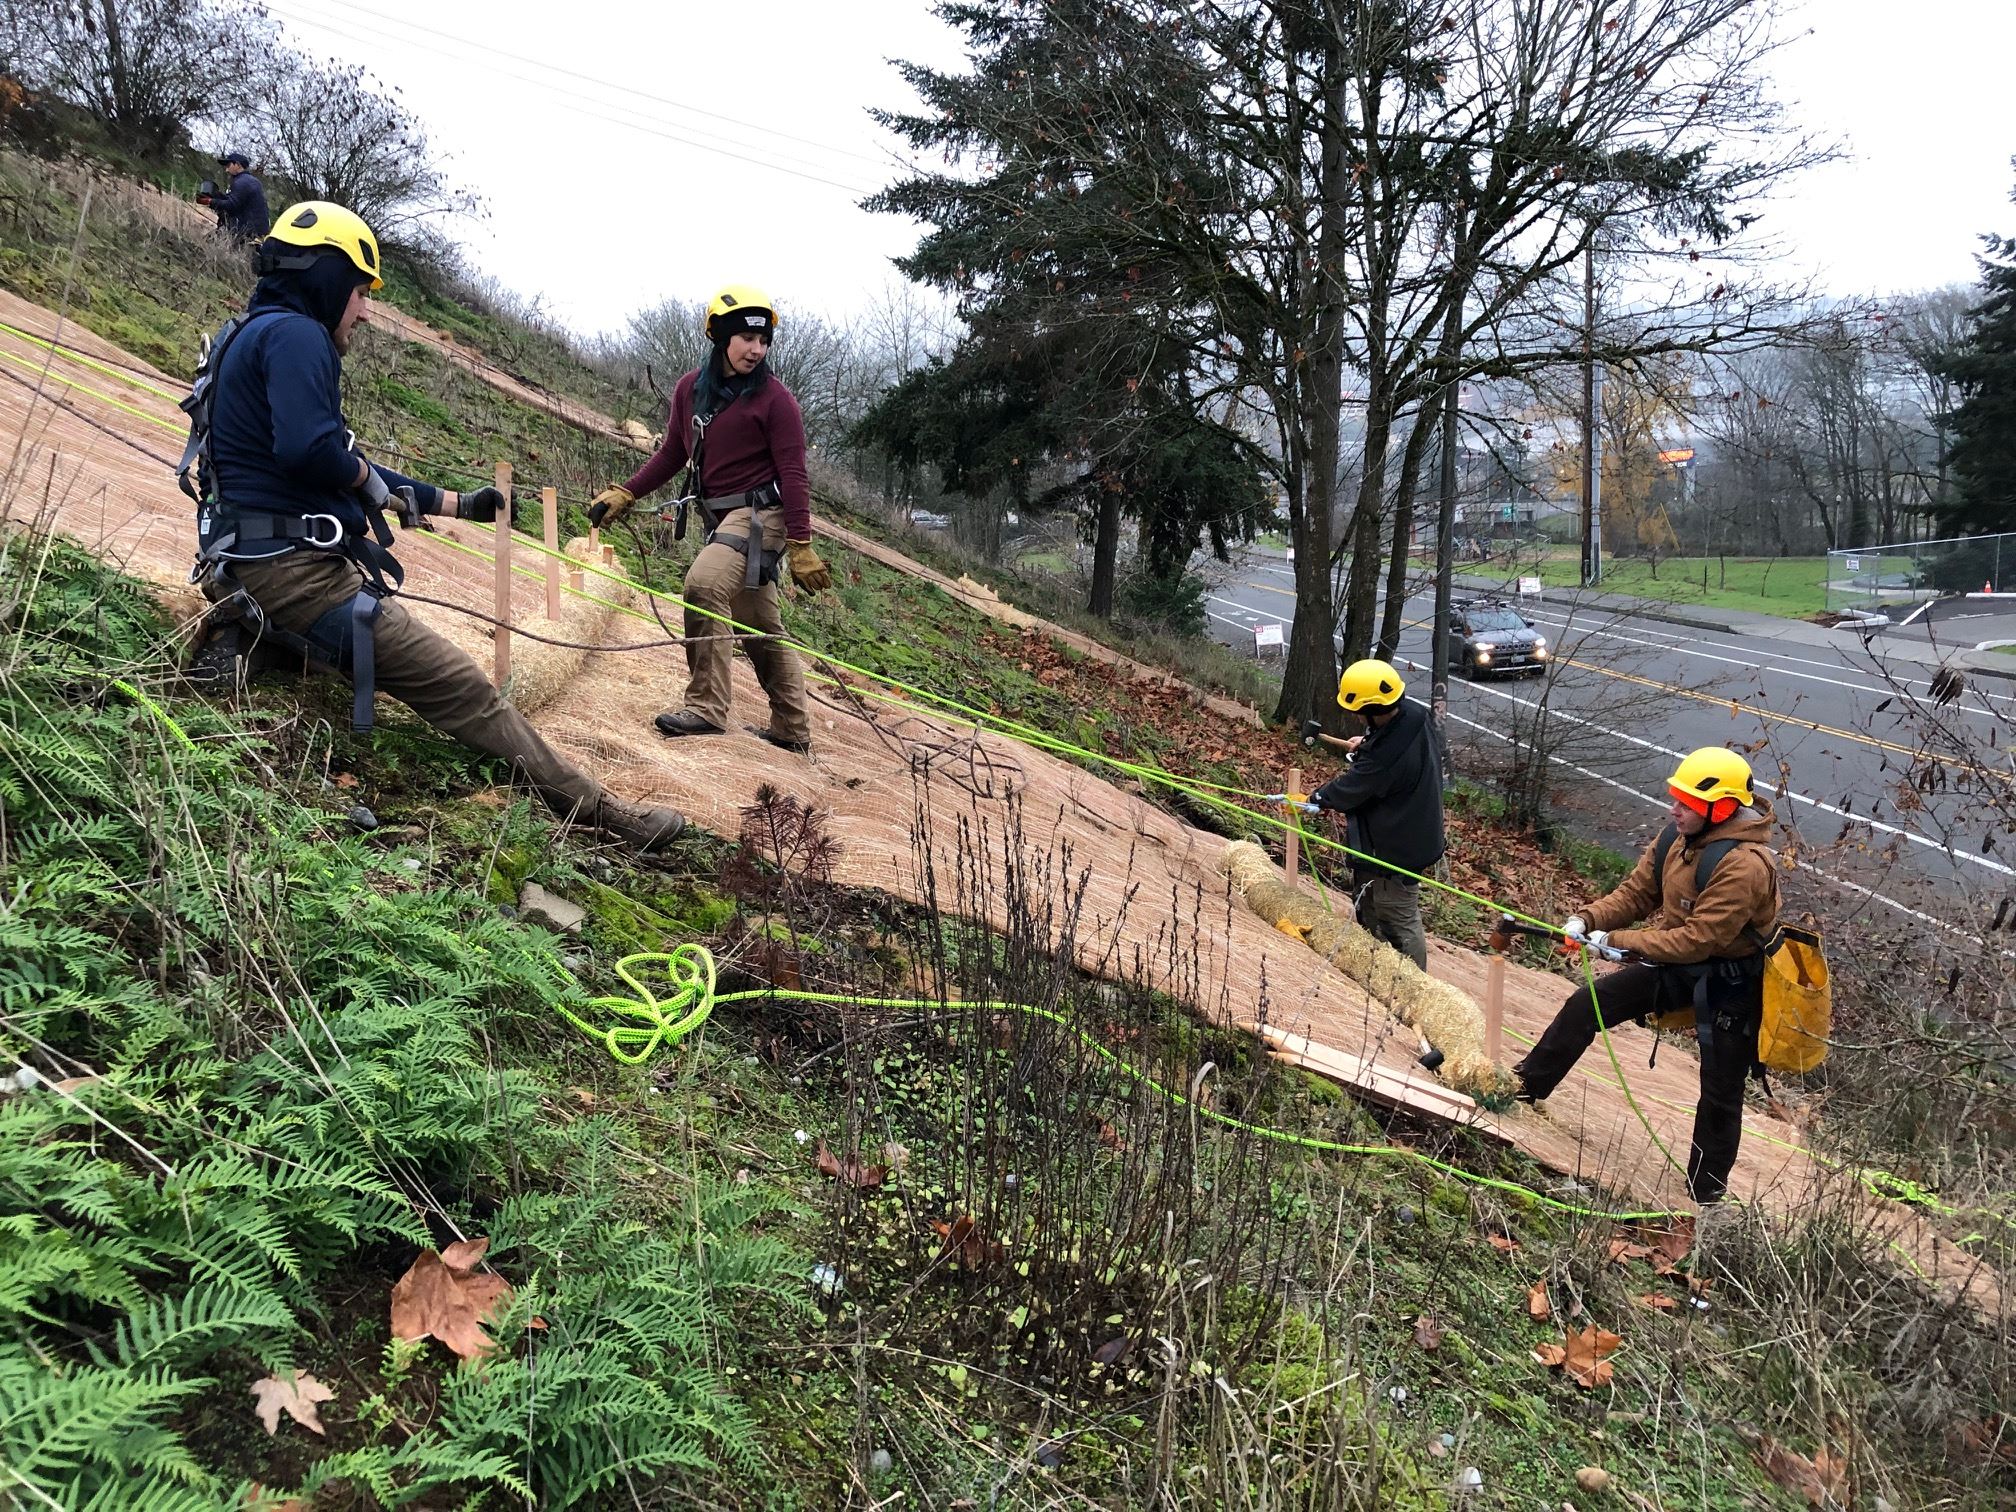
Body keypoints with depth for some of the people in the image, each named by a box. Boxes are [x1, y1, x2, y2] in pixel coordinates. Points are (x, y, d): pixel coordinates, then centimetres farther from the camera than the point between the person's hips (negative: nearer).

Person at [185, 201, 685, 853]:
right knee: (462, 691, -11)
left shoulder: (257, 334, 22)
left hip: (241, 566, 10)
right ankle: (598, 813, -10)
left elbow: (339, 468, 25)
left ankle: (240, 636, 13)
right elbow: (310, 451, -28)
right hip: (293, 570, -10)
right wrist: (364, 474, -5)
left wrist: (455, 503, 26)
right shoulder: (294, 333, -11)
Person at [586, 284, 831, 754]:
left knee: (704, 582, -28)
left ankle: (706, 707, -24)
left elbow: (793, 475, -11)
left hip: (760, 513, -7)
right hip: (720, 518, 7)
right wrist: (625, 494, 9)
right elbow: (672, 454, 17)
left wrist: (801, 547, -15)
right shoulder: (690, 389, 7)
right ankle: (792, 731, 22)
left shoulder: (775, 398, -9)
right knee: (760, 627, 12)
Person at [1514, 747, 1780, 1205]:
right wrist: (1589, 918, -14)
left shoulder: (1745, 864, -31)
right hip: (1679, 964, 7)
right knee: (1587, 1004, 1)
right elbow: (1636, 893, 4)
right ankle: (1527, 1084, 15)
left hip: (1730, 983, -7)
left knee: (1720, 1090, 7)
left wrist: (1616, 940, -26)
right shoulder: (1677, 837, -6)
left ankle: (1707, 1188, 25)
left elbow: (1696, 939, -30)